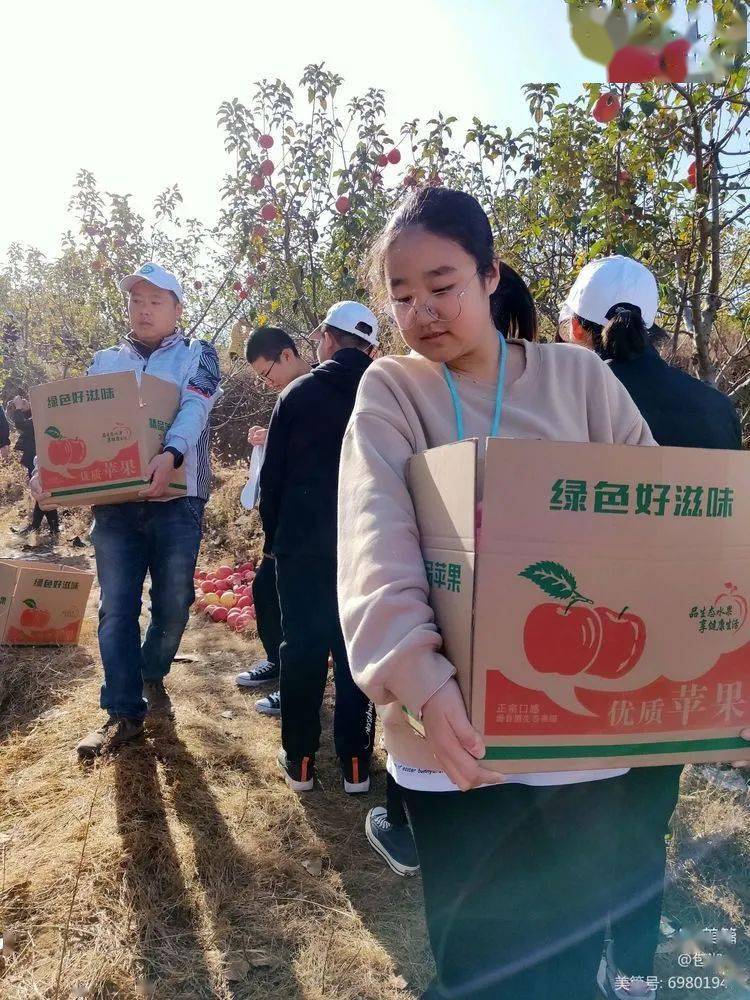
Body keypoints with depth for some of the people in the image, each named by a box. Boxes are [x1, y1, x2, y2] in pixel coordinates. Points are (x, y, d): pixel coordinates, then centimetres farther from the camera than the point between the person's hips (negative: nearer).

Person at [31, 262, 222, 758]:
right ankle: (125, 714, 12)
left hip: (177, 499, -2)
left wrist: (171, 455, -33)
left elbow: (194, 408, -13)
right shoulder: (105, 362, 16)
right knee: (117, 609, 1)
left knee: (174, 604, 6)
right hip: (114, 502, 3)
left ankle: (152, 675, 34)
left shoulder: (198, 355, 6)